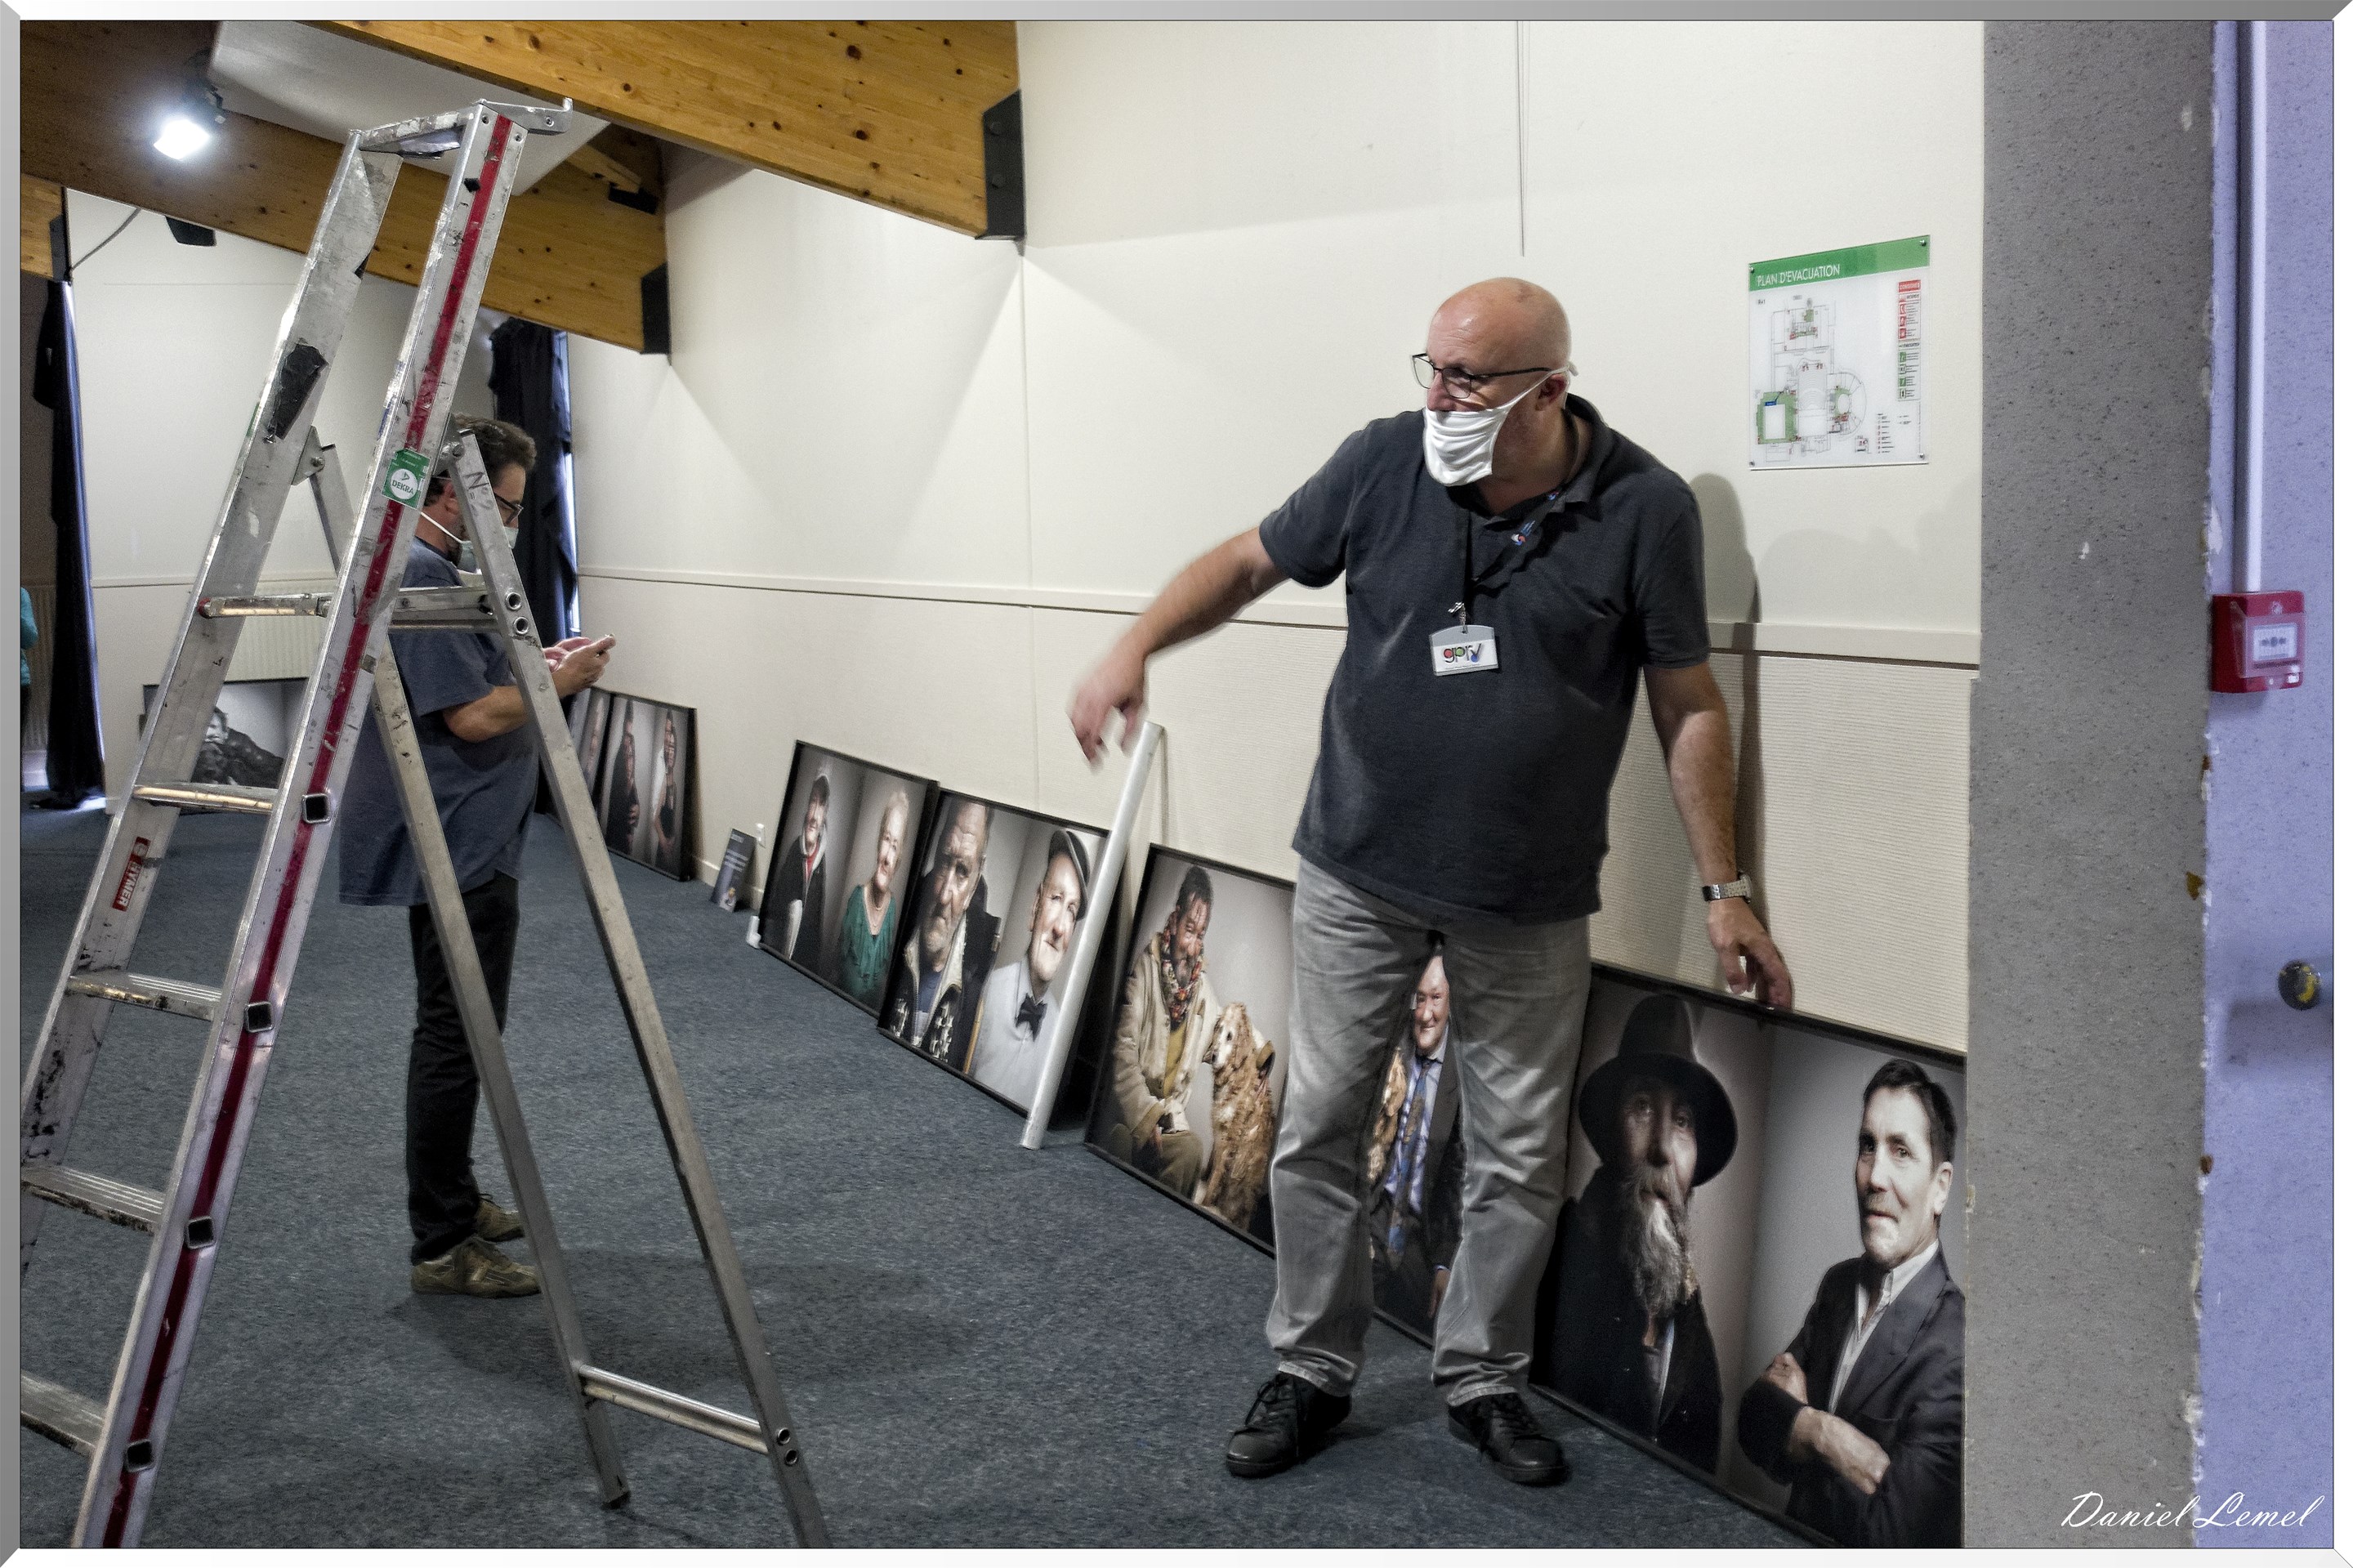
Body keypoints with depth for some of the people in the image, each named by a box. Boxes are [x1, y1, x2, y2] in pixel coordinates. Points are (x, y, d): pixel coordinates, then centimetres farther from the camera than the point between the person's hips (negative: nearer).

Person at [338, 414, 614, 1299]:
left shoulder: (428, 568, 14)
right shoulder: (419, 577, -20)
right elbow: (472, 717, -24)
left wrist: (531, 665, 12)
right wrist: (557, 683, -10)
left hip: (460, 847, 11)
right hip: (455, 850, -11)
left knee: (454, 1034, 19)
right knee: (457, 1040, -6)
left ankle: (454, 1202, 31)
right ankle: (442, 1248, 0)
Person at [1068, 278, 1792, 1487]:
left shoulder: (1643, 510, -12)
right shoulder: (1385, 462, -8)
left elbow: (1688, 707, -4)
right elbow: (1248, 563, 5)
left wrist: (1723, 890, -4)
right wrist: (1133, 649, -11)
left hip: (1530, 899, -1)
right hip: (1358, 871, 1)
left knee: (1519, 1157, 9)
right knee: (1318, 1128, 7)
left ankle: (1482, 1381, 29)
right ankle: (1310, 1373, 25)